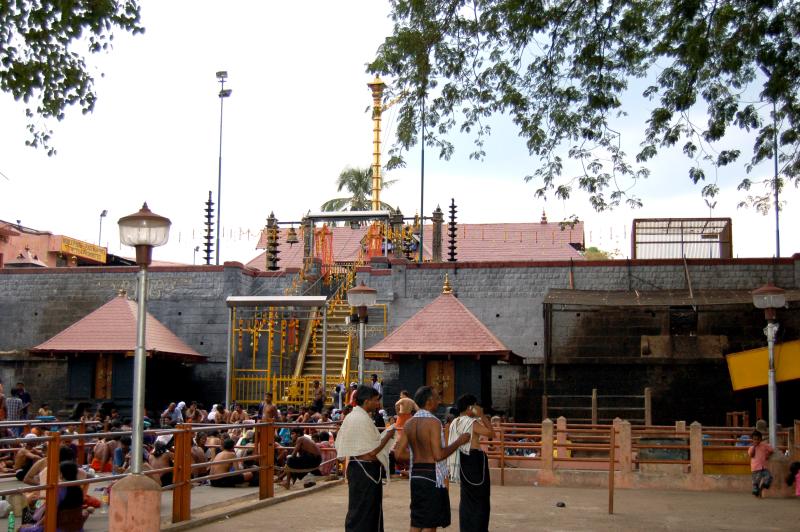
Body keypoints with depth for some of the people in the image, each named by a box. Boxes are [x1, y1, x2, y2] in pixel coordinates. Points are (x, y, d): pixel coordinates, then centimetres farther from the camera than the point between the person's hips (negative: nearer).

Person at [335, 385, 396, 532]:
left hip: (354, 466, 9)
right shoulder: (364, 419, -18)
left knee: (356, 510, 15)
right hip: (367, 469, -9)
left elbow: (338, 445, 15)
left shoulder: (350, 417, 11)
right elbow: (372, 452, -21)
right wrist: (388, 436, -10)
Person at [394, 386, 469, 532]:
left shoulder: (409, 423, 7)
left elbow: (399, 453, 7)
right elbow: (438, 455, -20)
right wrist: (458, 442, -10)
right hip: (432, 476, -7)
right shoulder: (433, 422, -15)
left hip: (415, 474, 7)